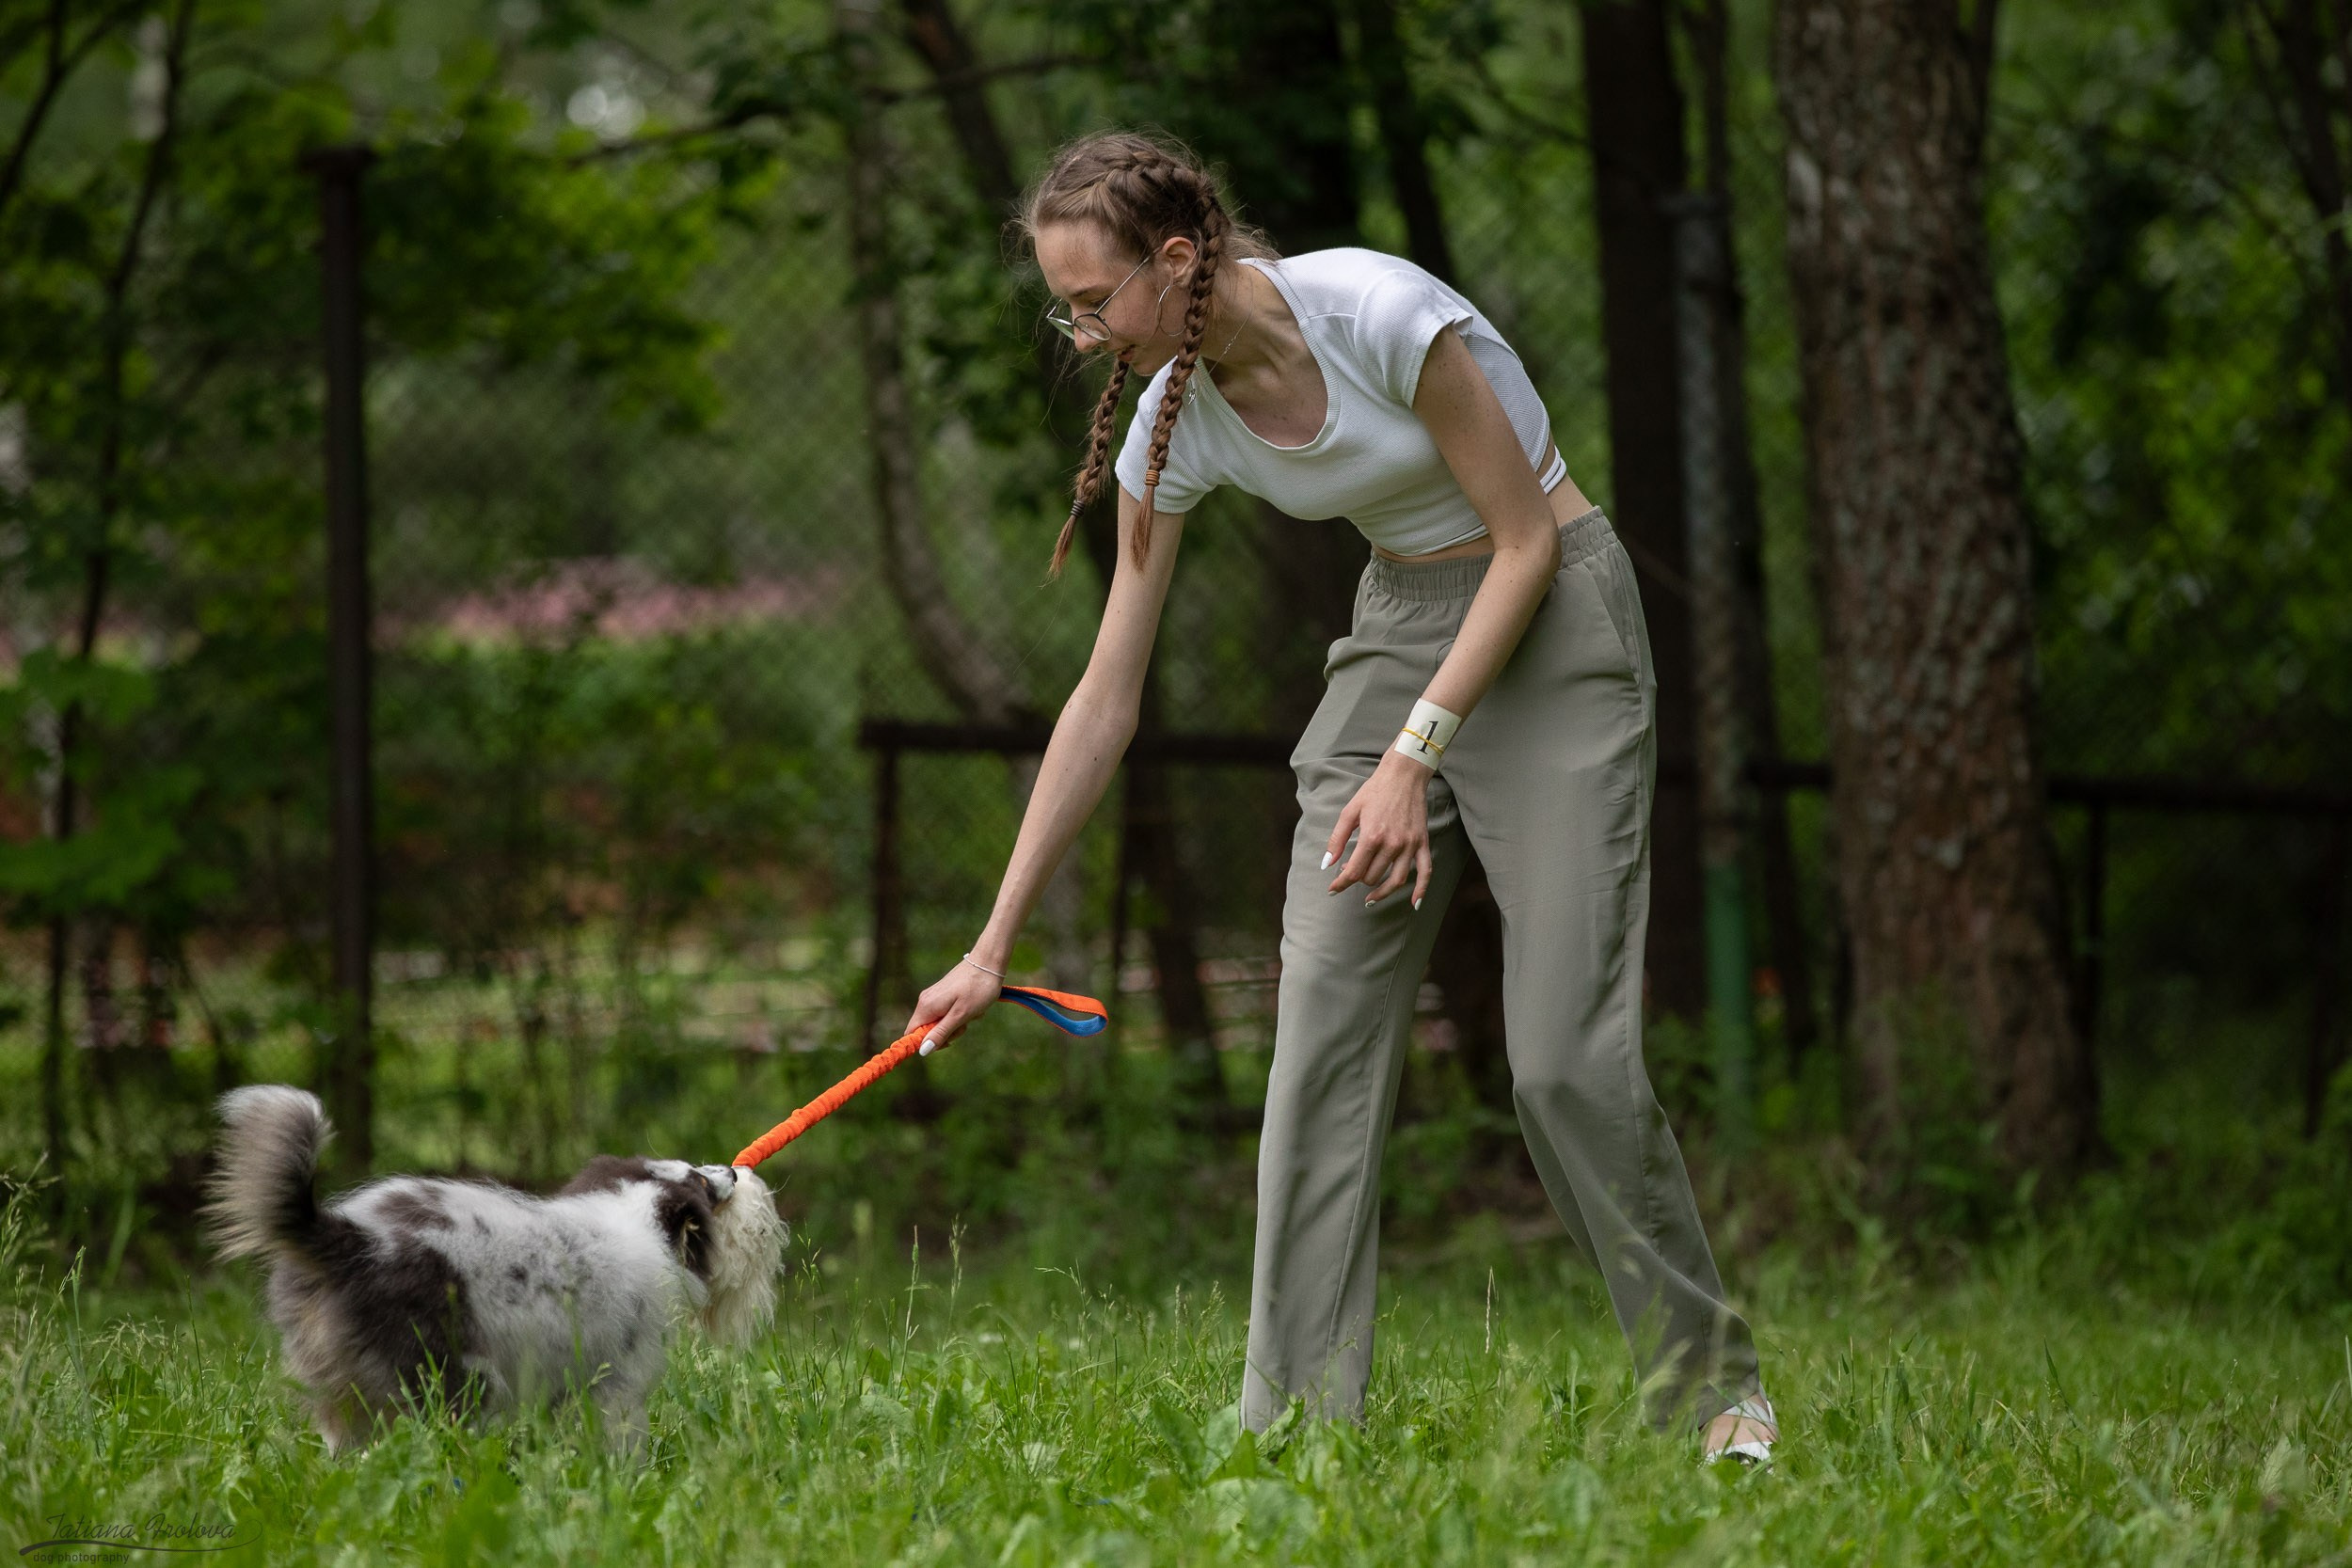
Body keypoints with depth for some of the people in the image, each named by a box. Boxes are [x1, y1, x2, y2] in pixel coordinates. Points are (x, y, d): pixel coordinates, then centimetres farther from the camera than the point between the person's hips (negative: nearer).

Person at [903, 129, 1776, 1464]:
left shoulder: (1375, 312, -25)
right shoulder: (1173, 423, -6)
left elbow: (1524, 540, -17)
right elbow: (1106, 702, -1)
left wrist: (1414, 757, -21)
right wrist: (994, 950, -1)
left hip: (1552, 618, -6)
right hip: (1398, 631, 6)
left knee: (1567, 1056, -13)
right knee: (1323, 1028, -8)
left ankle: (1717, 1389, 5)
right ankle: (1297, 1424, -7)